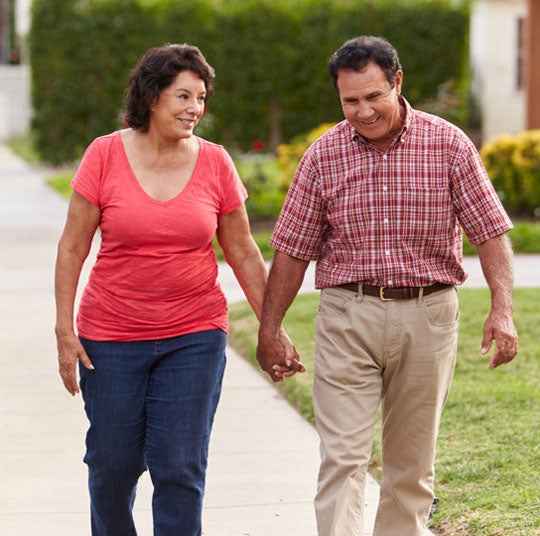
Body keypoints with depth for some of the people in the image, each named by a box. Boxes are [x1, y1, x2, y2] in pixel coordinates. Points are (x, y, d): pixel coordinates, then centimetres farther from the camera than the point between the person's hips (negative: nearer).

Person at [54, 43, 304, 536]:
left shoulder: (214, 163, -1)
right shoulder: (105, 155, -6)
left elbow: (243, 254, 6)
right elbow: (72, 249, -2)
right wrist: (65, 330, -6)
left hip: (194, 337, 1)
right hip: (112, 337, 0)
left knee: (180, 469, -4)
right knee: (113, 464, 7)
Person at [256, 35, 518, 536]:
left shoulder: (449, 145, -2)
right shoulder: (323, 156, 1)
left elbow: (490, 231, -1)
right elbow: (292, 250, 6)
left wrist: (502, 309, -13)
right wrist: (268, 330, 6)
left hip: (427, 317, 0)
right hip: (346, 315, 0)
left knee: (412, 464, 8)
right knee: (341, 458, -9)